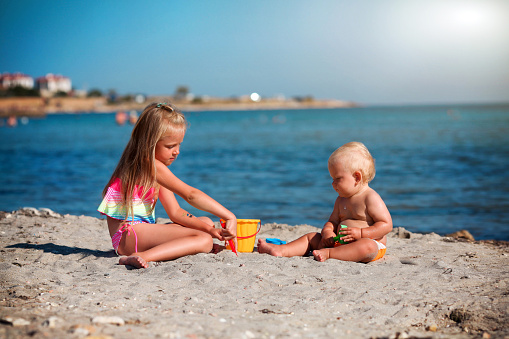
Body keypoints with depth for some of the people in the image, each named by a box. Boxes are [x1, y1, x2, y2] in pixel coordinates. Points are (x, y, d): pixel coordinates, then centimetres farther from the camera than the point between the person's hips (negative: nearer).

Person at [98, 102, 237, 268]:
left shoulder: (155, 168, 16)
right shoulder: (153, 166, -15)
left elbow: (175, 212, 12)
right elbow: (191, 195, -20)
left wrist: (208, 228, -2)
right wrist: (230, 217, -21)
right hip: (128, 236, -11)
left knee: (206, 222, 21)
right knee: (204, 240, -25)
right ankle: (143, 257, -33)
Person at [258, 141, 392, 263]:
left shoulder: (371, 198, -9)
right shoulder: (341, 200, 17)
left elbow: (386, 225, -14)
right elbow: (333, 221, 21)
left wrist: (360, 233, -24)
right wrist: (327, 232, -4)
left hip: (371, 242, -8)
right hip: (340, 242, 8)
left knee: (367, 247, -41)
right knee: (312, 237, 4)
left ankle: (329, 253, -45)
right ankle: (281, 250, -12)